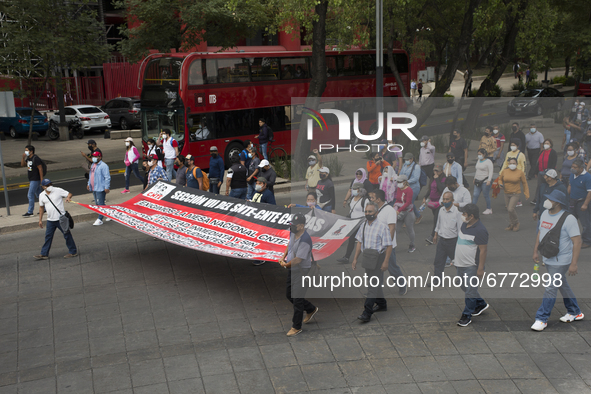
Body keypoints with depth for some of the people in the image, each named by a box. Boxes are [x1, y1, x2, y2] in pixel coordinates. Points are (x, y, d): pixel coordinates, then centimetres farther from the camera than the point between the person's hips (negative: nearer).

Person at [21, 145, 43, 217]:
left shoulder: (36, 158, -17)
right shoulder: (28, 158, 11)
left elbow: (40, 169, -19)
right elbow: (22, 165, 16)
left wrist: (41, 180, -21)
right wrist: (23, 157, -1)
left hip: (35, 180, -9)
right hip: (31, 180, 9)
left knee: (30, 195, -8)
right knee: (38, 194, 14)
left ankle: (30, 212, -1)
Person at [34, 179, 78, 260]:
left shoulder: (58, 190, -6)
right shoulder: (42, 195, 6)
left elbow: (69, 194, -3)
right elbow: (41, 207, 15)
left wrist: (68, 197, -28)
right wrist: (40, 219, 15)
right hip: (50, 220, 4)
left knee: (67, 235, 3)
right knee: (48, 237, 9)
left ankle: (73, 252, 13)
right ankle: (44, 254, 17)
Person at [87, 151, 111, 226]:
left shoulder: (103, 166, -14)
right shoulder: (93, 165, 16)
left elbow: (107, 177, -18)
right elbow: (90, 175, 28)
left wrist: (107, 187, -21)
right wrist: (88, 184, 23)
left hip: (100, 188, -10)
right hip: (94, 188, 10)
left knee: (100, 203, -7)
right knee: (97, 203, 14)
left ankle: (99, 219, -4)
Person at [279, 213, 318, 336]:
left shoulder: (305, 240, -28)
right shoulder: (293, 232, 0)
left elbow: (298, 259, -27)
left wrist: (285, 265, -12)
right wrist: (283, 257, 7)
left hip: (301, 271, -10)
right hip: (292, 269, 10)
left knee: (297, 299, -1)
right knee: (289, 294, 20)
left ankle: (296, 327, 14)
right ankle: (311, 309, 39)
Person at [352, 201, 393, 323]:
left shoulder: (382, 227, -12)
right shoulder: (363, 226, 7)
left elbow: (389, 246, -13)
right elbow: (359, 243, 13)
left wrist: (386, 261, -17)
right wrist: (355, 259, 9)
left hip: (378, 257, -7)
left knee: (374, 285, -8)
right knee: (375, 283, 19)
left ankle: (367, 313, -10)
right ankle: (382, 304, 38)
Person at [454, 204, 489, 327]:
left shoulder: (480, 230, -21)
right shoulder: (464, 225, 6)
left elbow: (483, 250, -19)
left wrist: (480, 268, -20)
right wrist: (456, 258, 21)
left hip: (472, 266, -9)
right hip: (461, 264, 9)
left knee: (470, 290, -1)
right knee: (465, 288, 20)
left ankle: (467, 316, 10)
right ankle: (481, 304, 40)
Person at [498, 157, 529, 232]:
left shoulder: (520, 172, -7)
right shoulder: (504, 171, 0)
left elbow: (524, 183, 1)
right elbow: (500, 179, 16)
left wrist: (526, 194, 1)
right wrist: (501, 184, -6)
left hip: (515, 194, -4)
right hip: (507, 193, 4)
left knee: (510, 209, -16)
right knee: (509, 210, 11)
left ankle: (516, 223, 8)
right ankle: (511, 225, 27)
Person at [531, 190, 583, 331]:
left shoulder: (568, 219, -21)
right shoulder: (545, 214, 3)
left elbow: (577, 241, -21)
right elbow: (540, 232, 16)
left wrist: (574, 263, -23)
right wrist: (536, 251, 16)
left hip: (561, 260, -8)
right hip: (548, 258, 8)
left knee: (551, 288, -5)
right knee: (562, 285, 20)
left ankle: (542, 319, 4)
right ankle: (575, 313, 37)